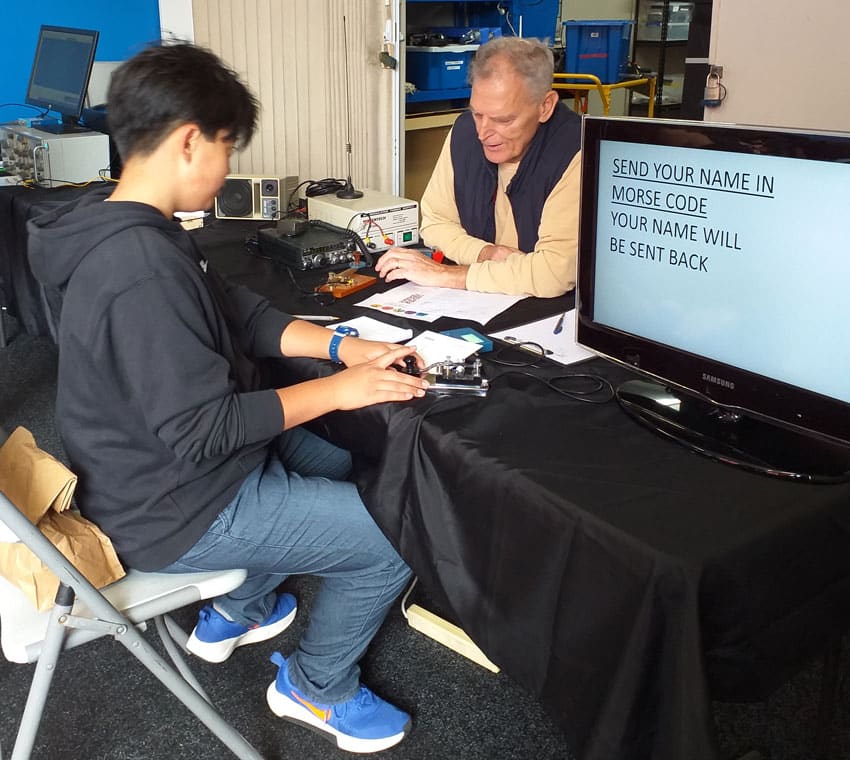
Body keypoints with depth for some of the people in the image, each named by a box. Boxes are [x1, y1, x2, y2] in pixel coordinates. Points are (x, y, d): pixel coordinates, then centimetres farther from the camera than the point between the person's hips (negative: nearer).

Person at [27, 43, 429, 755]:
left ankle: (237, 613, 40)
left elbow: (239, 311, 8)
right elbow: (203, 431, -29)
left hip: (159, 467, 10)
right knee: (398, 541, -6)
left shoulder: (130, 229, 1)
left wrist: (341, 345, -2)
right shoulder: (143, 270, -32)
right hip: (175, 511, -10)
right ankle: (317, 687, 21)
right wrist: (336, 391, -21)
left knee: (339, 461, 27)